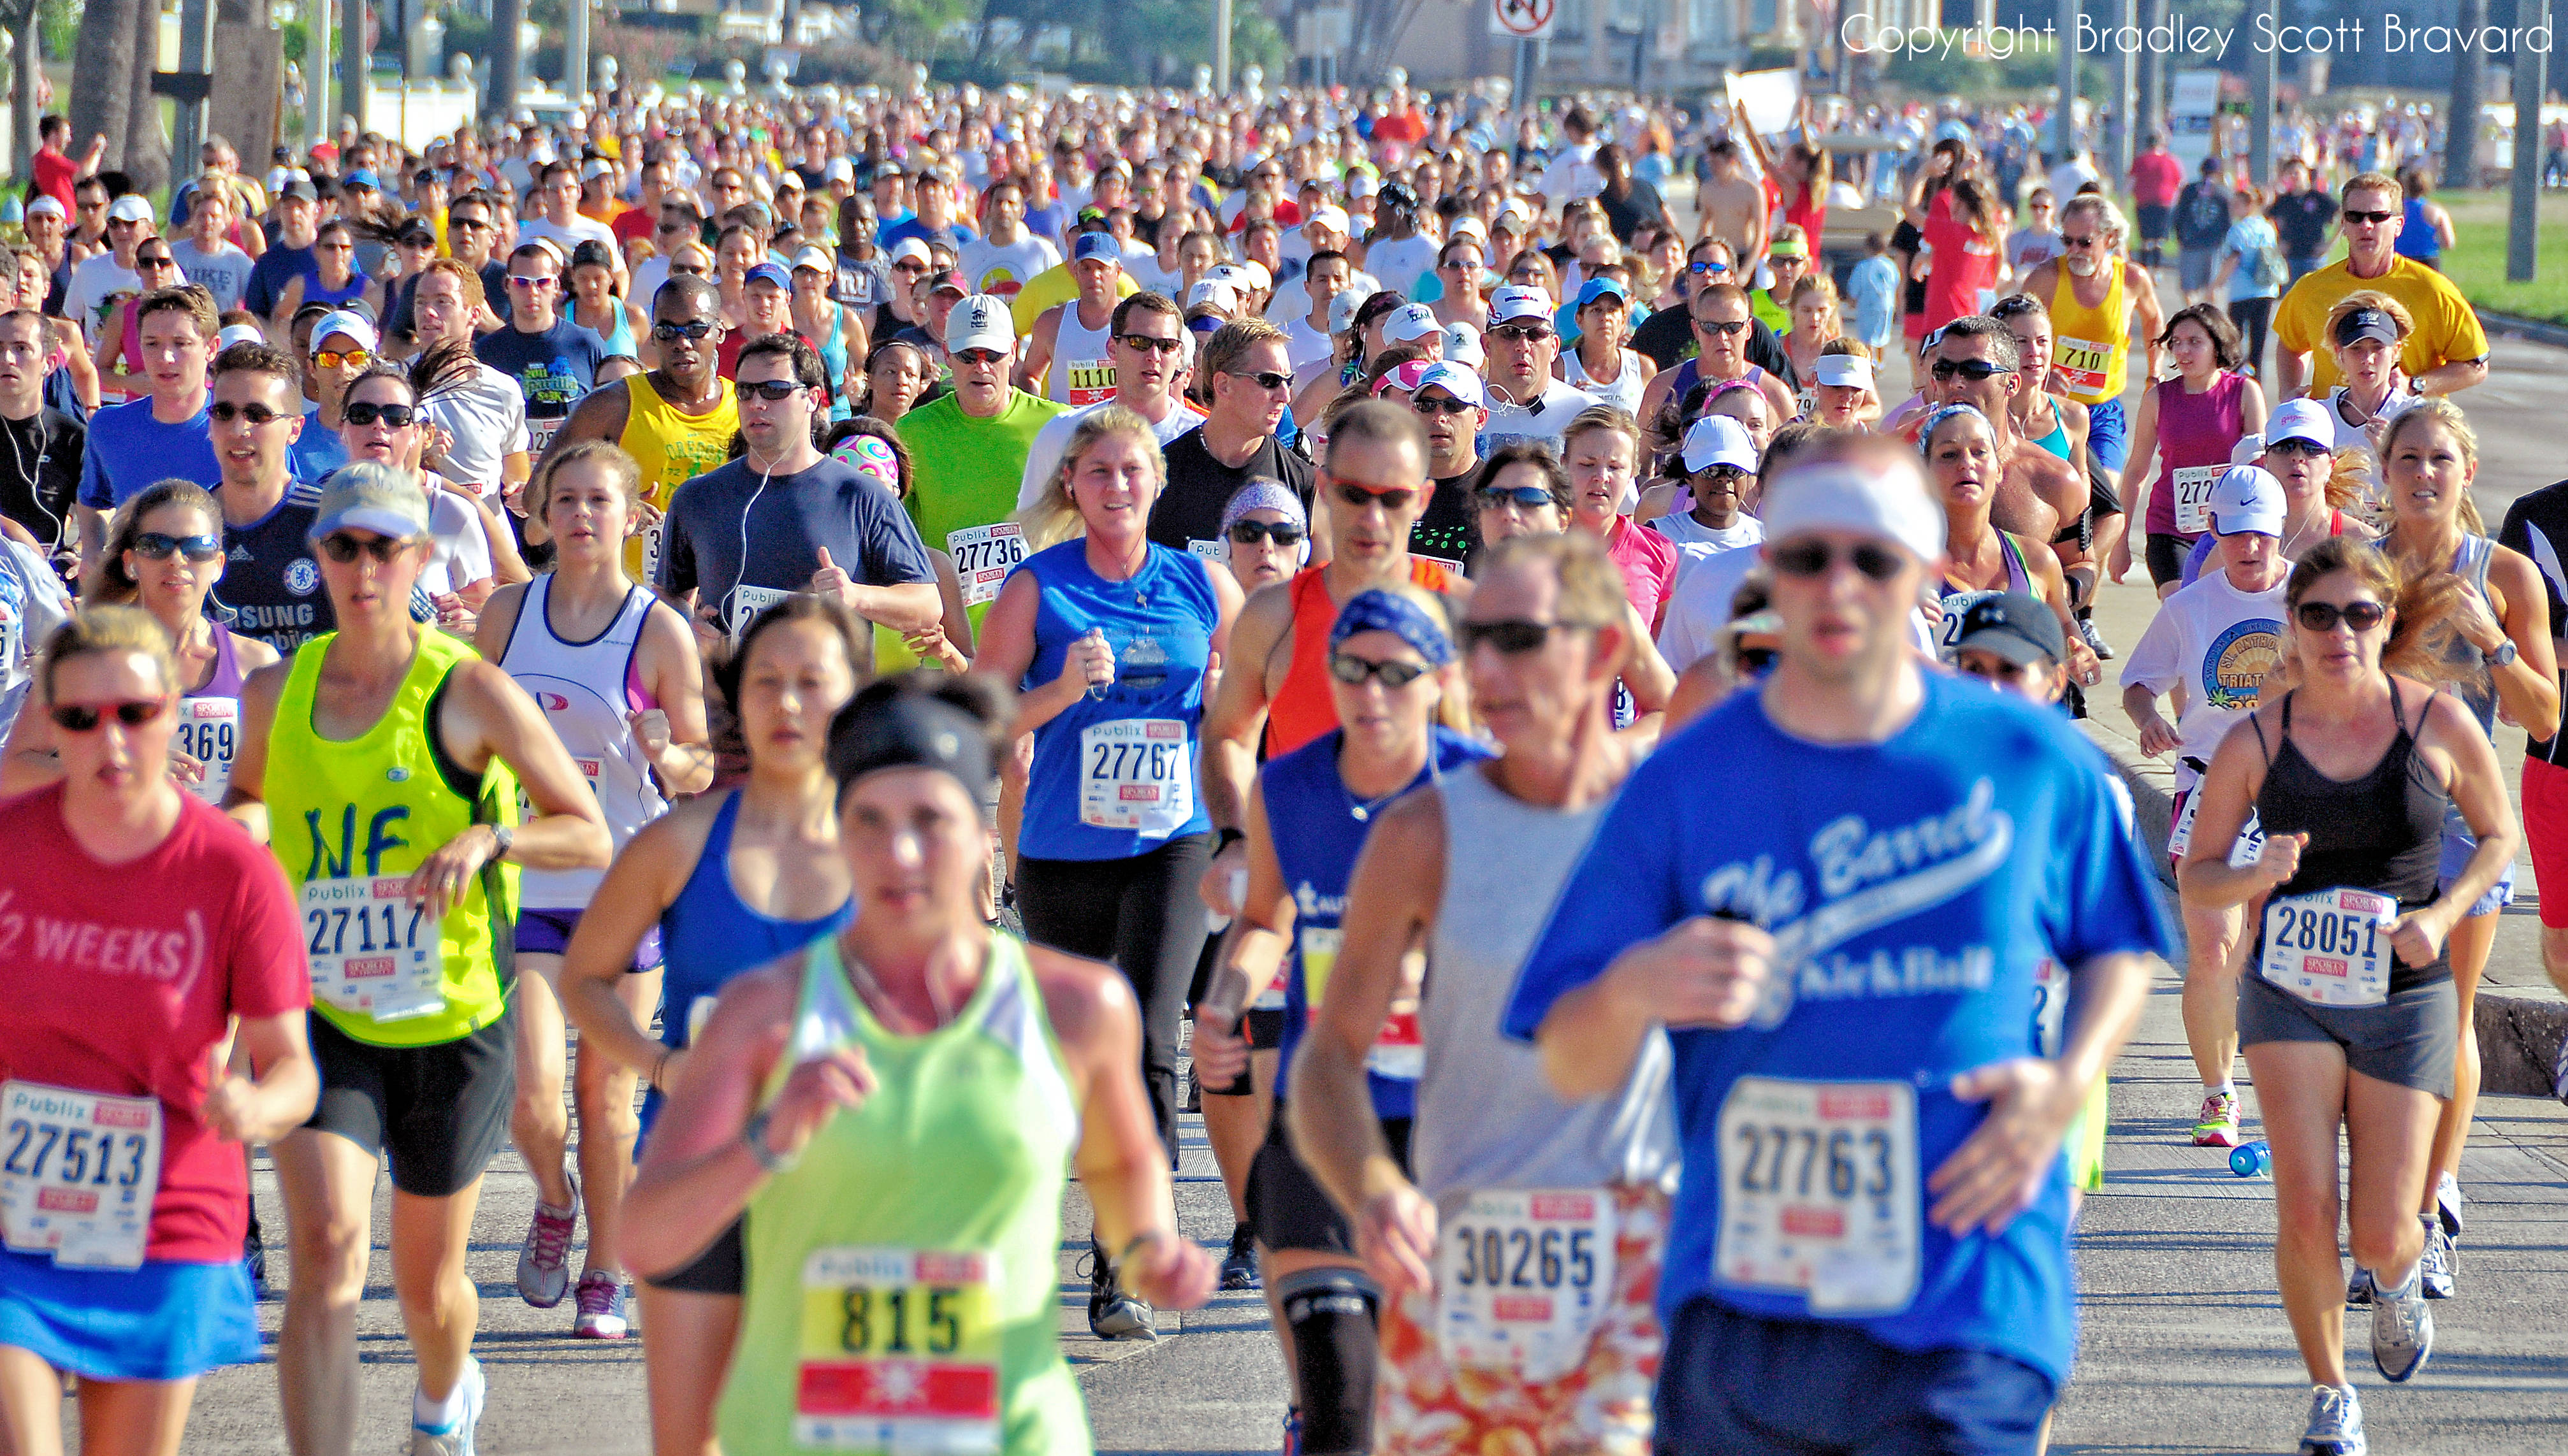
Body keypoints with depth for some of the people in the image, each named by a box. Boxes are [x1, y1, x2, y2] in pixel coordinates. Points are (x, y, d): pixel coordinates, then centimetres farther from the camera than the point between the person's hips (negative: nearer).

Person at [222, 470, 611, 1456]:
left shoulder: (470, 693, -7)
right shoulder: (275, 693, 3)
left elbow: (589, 834, -4)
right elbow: (245, 796, 23)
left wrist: (488, 836, -23)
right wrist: (239, 821, -2)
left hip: (450, 1019, -1)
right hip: (317, 1018, 1)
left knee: (428, 1283, 14)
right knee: (326, 1247, -21)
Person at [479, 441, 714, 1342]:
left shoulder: (660, 632, -4)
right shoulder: (507, 615, 3)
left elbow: (702, 769, 0)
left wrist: (666, 756, -21)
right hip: (526, 885, 1)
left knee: (605, 1091, 4)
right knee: (529, 1090, -11)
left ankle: (605, 1278, 21)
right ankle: (554, 1203, 22)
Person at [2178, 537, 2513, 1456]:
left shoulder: (2439, 724, -5)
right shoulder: (2257, 742, -5)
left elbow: (2499, 836, 9)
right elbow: (2195, 877, 3)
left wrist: (2443, 913, -8)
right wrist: (2257, 878, -19)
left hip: (2406, 1000, 0)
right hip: (2290, 993, 0)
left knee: (2380, 1235, -3)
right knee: (2306, 1212, -12)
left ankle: (2400, 1278, 37)